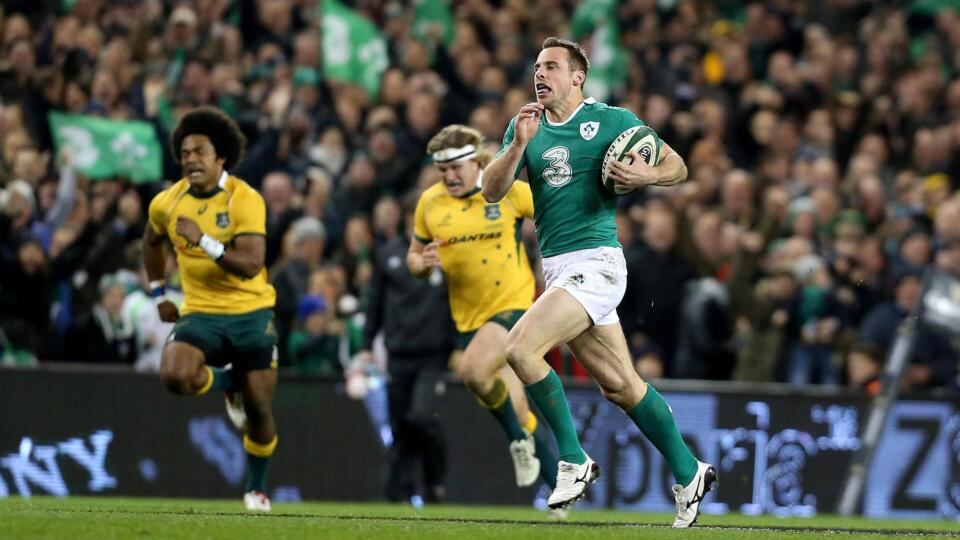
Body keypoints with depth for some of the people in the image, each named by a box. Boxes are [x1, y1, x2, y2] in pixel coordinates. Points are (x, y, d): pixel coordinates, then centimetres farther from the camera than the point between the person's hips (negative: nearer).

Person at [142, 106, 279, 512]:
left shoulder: (245, 200, -15)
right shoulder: (167, 203, -1)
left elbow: (251, 265, -25)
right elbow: (152, 241, 22)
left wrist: (204, 241, -34)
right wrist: (159, 295, 19)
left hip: (251, 313, -2)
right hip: (201, 313, 2)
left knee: (258, 408, 1)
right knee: (174, 375, -26)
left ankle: (257, 487, 28)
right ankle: (228, 383, 9)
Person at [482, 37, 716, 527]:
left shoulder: (613, 121, -1)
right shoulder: (526, 126, 12)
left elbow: (676, 166, 5)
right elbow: (492, 192, 4)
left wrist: (649, 176, -17)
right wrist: (519, 144, -11)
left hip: (595, 262, -6)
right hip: (556, 267, 6)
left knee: (521, 347, -21)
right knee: (620, 385, 10)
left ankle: (574, 461, -10)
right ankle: (689, 474, 22)